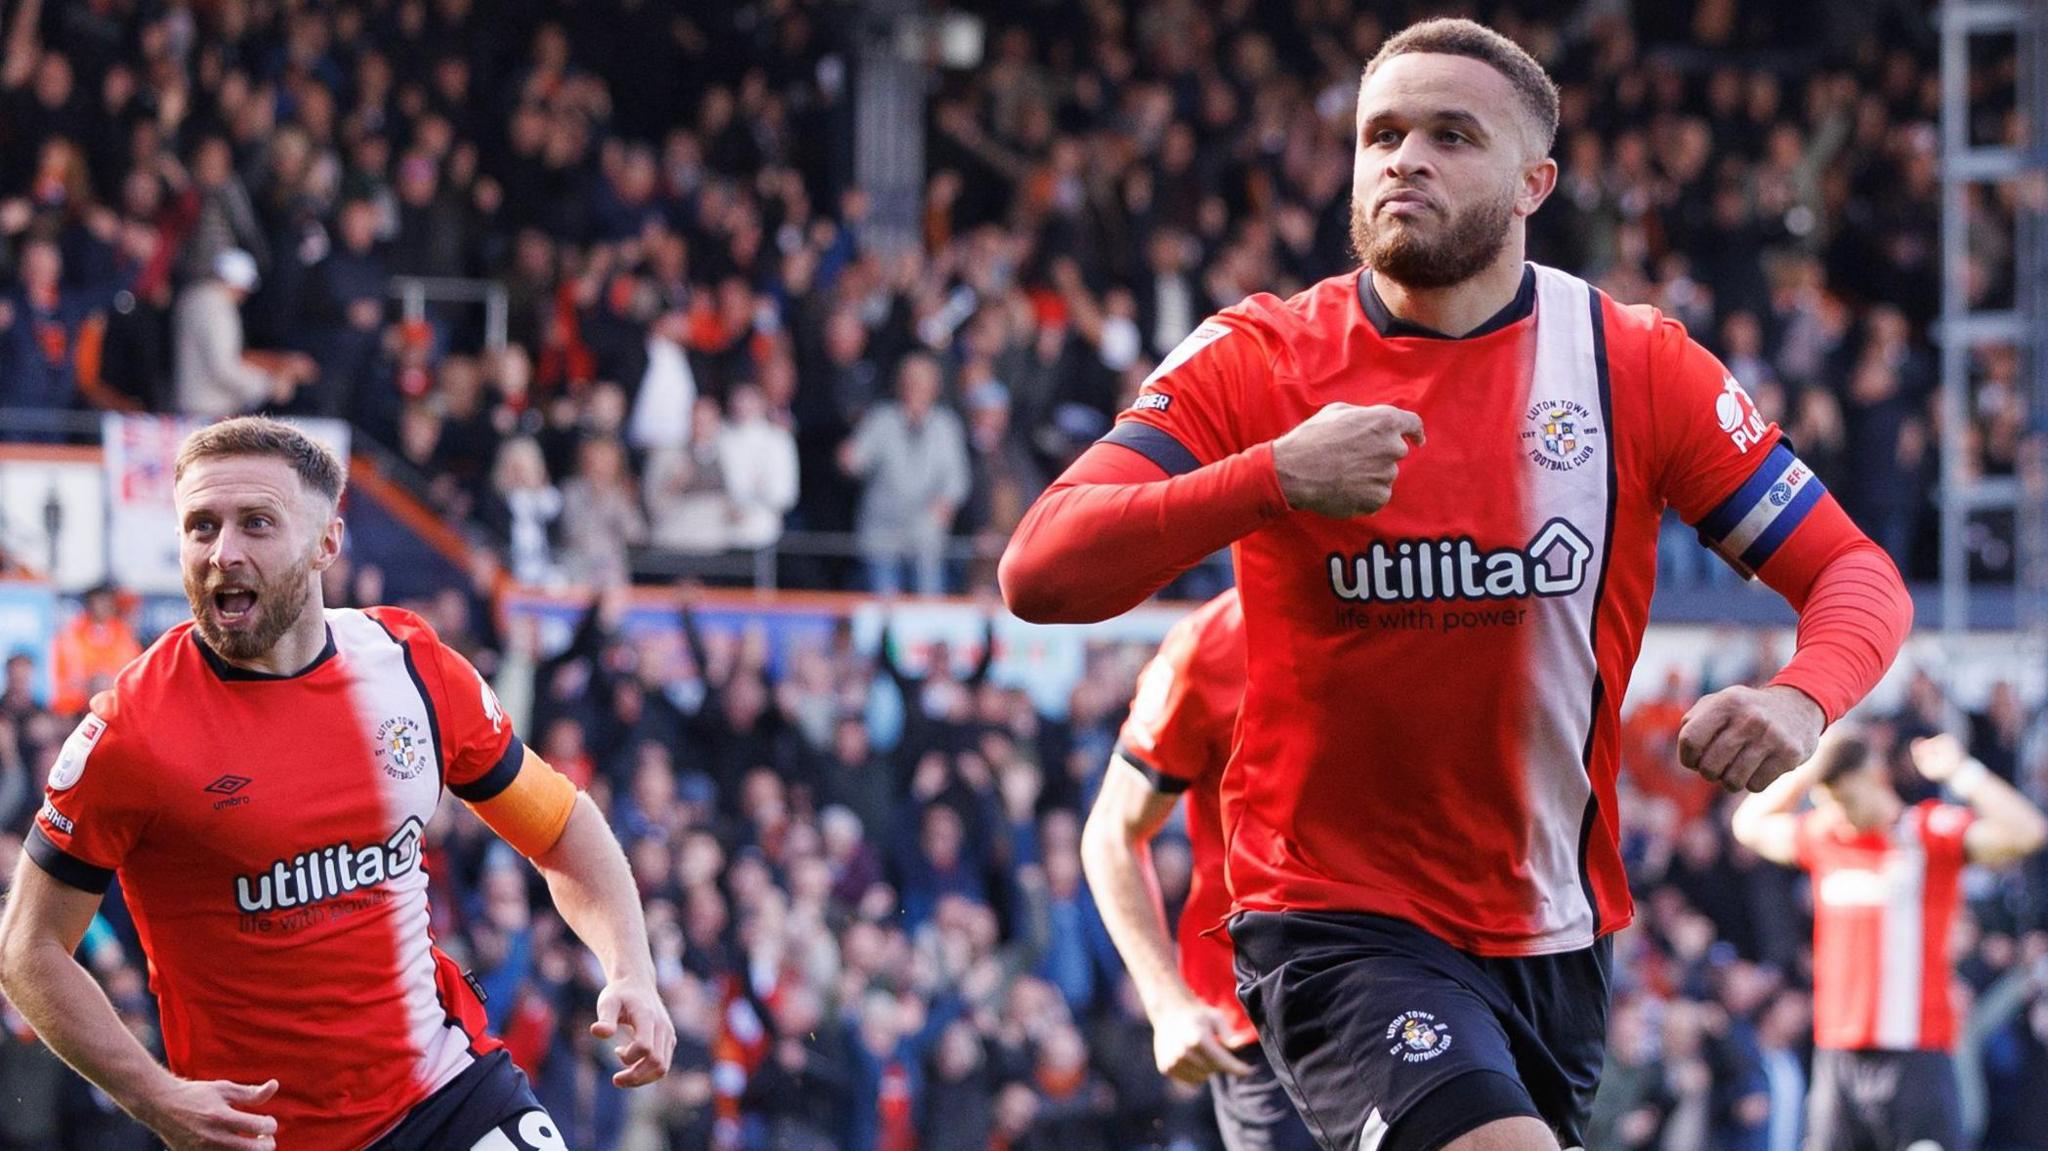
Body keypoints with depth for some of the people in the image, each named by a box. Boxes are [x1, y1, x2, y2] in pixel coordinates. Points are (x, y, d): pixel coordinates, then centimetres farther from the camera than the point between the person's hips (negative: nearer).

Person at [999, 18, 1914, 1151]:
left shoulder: (1634, 366, 0)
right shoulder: (1252, 363, -5)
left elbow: (1852, 571, 2)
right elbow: (1038, 575, -14)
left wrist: (1800, 699, -21)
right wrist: (1275, 477, -27)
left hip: (1555, 935, 4)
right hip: (1335, 920, -4)